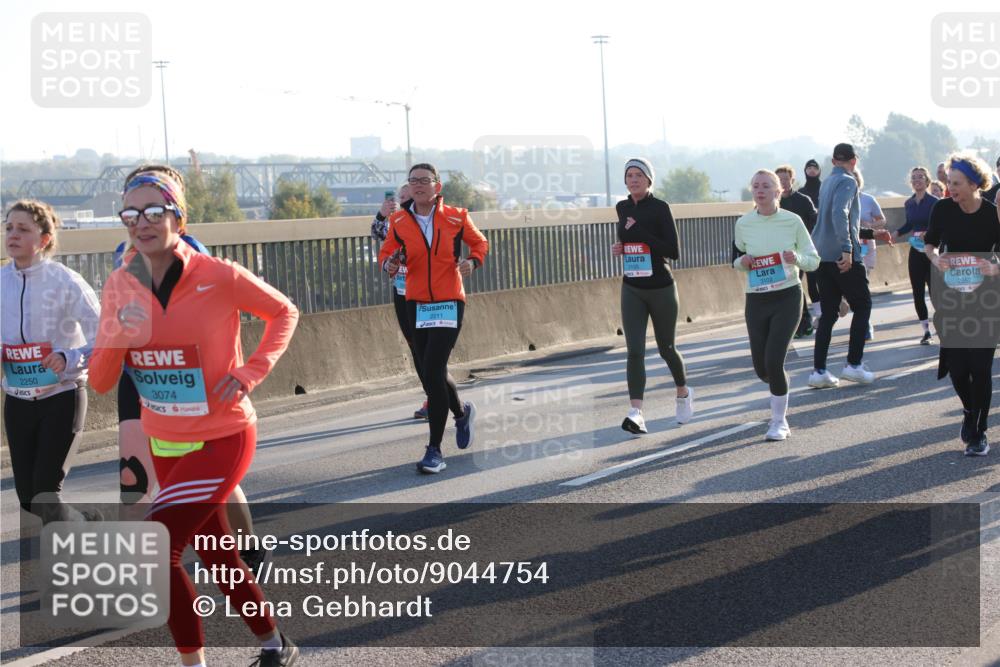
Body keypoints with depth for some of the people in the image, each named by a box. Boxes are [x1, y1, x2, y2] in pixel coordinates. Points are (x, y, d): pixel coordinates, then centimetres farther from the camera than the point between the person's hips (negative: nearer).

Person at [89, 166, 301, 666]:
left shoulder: (217, 276, -17)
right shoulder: (121, 285, -3)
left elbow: (283, 312, 0)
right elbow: (100, 382, -2)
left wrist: (251, 371, -13)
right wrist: (118, 338, -22)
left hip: (221, 440, -6)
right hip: (164, 444, 6)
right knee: (216, 556, 19)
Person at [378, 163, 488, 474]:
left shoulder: (456, 217, -4)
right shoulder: (399, 221, 0)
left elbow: (480, 242, 11)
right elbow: (387, 251, 9)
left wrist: (473, 261, -9)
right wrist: (389, 264, -14)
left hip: (448, 303, -4)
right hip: (416, 304, 4)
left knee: (432, 371, -16)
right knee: (432, 371, 13)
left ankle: (435, 450, -10)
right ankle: (461, 412, 47)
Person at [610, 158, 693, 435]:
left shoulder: (660, 208, -11)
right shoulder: (622, 208, 7)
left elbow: (674, 251, -17)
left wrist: (639, 232, -21)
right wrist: (620, 248, 4)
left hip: (661, 288, -4)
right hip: (632, 289, 4)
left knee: (666, 348, 13)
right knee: (635, 350, -11)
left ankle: (683, 393, 40)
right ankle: (636, 413, -19)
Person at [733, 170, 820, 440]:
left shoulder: (792, 221, -7)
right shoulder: (743, 224, 0)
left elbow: (813, 260, 0)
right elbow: (737, 259, 14)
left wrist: (797, 259, -21)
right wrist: (742, 262, -9)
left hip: (787, 297, -3)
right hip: (756, 300, 3)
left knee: (773, 361, -15)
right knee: (761, 367, 6)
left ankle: (780, 420, 4)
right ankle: (780, 395, 43)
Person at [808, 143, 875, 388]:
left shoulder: (827, 182, 17)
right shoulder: (847, 182, -9)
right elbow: (839, 213, -25)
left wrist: (857, 234, 43)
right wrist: (847, 248, -30)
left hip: (822, 255, 7)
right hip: (843, 256, -7)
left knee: (828, 313, 9)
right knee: (862, 306, 6)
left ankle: (819, 371, 4)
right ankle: (854, 364, 1)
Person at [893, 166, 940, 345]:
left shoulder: (934, 202, -10)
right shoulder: (908, 204, 7)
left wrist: (928, 233, -29)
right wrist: (897, 233, 7)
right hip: (915, 251, 5)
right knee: (917, 292, 4)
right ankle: (926, 330, 12)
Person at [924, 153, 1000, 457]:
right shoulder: (942, 209, -6)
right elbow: (929, 243, 10)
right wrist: (936, 258, -11)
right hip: (949, 299, 2)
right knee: (955, 366, 1)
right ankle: (970, 412, 33)